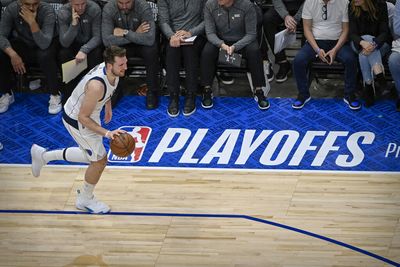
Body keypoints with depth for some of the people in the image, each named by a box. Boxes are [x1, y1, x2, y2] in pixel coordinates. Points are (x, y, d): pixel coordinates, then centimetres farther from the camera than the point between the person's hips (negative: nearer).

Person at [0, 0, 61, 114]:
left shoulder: (47, 10, -27)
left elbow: (44, 44, -34)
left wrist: (32, 22, -46)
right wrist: (13, 54, -35)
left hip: (43, 46, -2)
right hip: (23, 45, 3)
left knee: (45, 56, -37)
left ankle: (55, 94, -14)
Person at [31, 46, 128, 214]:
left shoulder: (113, 70, -15)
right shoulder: (96, 85, -40)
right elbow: (83, 117, -30)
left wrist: (108, 106, 21)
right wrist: (107, 133, -35)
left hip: (90, 114, 9)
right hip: (76, 120, -9)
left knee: (93, 156, 23)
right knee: (99, 161, 3)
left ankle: (43, 156, 36)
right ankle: (85, 200, 29)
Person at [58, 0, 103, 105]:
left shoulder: (95, 9, -23)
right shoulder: (63, 13, -21)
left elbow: (97, 36, -20)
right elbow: (65, 43, -24)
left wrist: (84, 50, -37)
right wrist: (73, 24, -39)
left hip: (90, 44, -1)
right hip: (73, 44, 1)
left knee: (96, 53, -32)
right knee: (63, 54, -29)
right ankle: (68, 94, -17)